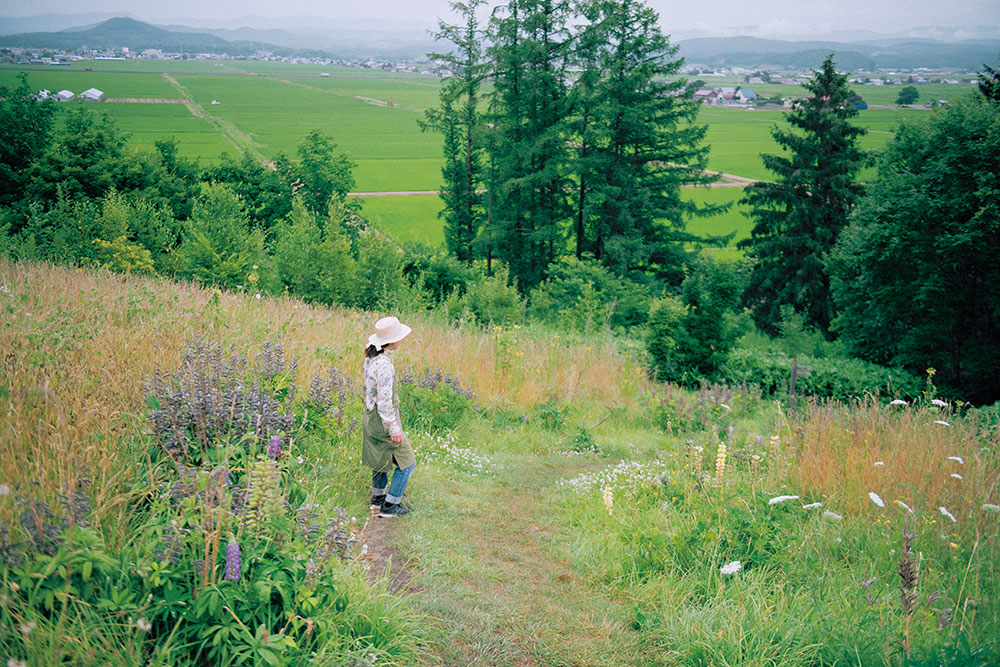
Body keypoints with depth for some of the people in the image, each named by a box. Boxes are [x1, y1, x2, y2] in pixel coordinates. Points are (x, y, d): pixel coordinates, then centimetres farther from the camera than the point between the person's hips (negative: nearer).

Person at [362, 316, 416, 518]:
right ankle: (390, 505, 12)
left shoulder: (371, 357, -1)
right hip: (383, 418, -9)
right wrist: (393, 428, -21)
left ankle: (378, 498, 39)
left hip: (371, 413, 9)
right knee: (406, 461, 5)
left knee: (381, 457, 26)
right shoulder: (384, 365, -29)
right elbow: (384, 400, -27)